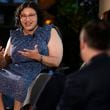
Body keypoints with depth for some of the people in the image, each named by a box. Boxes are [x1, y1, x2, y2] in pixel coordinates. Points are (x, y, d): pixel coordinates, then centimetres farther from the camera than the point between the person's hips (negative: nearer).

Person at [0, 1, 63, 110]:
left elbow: (56, 61, -2)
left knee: (22, 82, -35)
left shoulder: (49, 32, 6)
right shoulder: (14, 35, 17)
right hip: (13, 72, 4)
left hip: (38, 75, -4)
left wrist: (38, 57, -19)